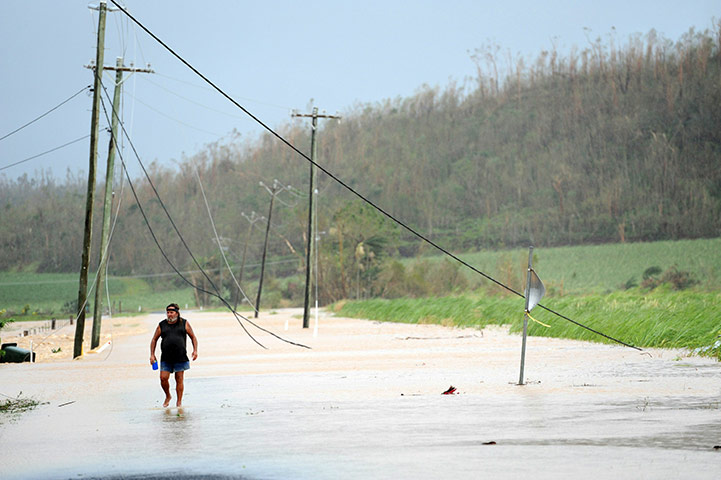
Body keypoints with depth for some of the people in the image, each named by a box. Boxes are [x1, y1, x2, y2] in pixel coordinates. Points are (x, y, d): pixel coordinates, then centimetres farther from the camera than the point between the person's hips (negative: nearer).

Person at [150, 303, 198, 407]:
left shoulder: (184, 324, 6)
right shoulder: (162, 325, 7)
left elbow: (193, 337, 12)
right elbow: (154, 340, 14)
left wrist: (195, 350, -2)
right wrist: (152, 355, 6)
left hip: (180, 357, -1)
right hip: (166, 358, 1)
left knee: (179, 379, 0)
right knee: (163, 378, -6)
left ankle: (179, 402, 9)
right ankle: (168, 396, 19)